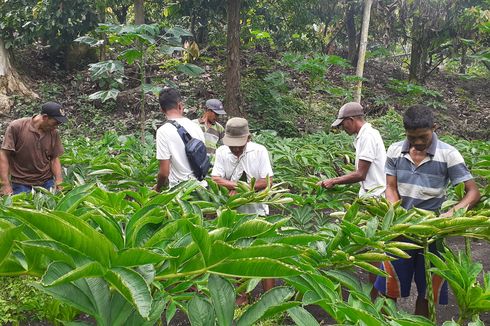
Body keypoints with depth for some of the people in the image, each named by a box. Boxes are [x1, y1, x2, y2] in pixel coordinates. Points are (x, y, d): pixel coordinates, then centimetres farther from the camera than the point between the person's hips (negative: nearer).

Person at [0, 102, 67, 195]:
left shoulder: (54, 133, 1)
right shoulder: (16, 127, -9)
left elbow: (55, 158, 7)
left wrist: (59, 182, -7)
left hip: (46, 182, 3)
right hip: (21, 184, -3)